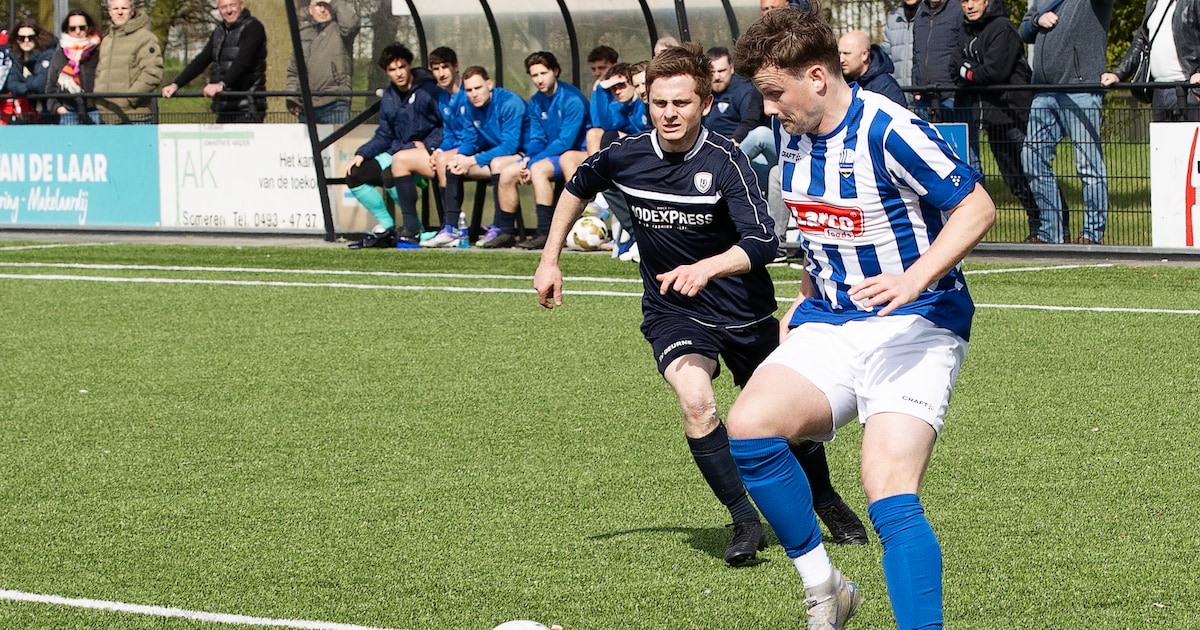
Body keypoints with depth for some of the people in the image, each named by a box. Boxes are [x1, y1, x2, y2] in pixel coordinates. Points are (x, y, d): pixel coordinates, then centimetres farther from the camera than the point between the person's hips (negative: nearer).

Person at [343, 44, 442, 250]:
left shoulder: (428, 91, -10)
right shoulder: (389, 97, 11)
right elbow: (384, 136, 14)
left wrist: (425, 144, -20)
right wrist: (361, 154, 0)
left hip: (428, 152, -8)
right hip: (398, 152, 8)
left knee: (400, 160, -37)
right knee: (354, 176, -2)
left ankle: (412, 231, -30)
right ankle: (387, 227, 0)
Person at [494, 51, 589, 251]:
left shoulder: (572, 99, -18)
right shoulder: (536, 102, 7)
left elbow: (565, 142, -21)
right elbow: (537, 139, 10)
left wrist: (532, 162, -21)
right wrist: (527, 158, -13)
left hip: (575, 156, -8)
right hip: (551, 156, 8)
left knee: (539, 169, -32)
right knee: (507, 172, -4)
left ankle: (545, 234, -33)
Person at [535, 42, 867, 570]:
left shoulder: (725, 161, -21)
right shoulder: (625, 156, -10)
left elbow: (762, 243, -32)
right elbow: (577, 188, 13)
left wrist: (706, 268, -48)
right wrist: (550, 261, 13)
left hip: (744, 309, -1)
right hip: (672, 312, 1)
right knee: (695, 398, -27)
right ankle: (745, 521, -15)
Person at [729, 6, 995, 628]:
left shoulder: (888, 131, -17)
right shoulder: (791, 135, 7)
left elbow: (978, 207, -17)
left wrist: (914, 279, -28)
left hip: (913, 327, -7)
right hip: (828, 328, 7)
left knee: (889, 494, -23)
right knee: (748, 425, -20)